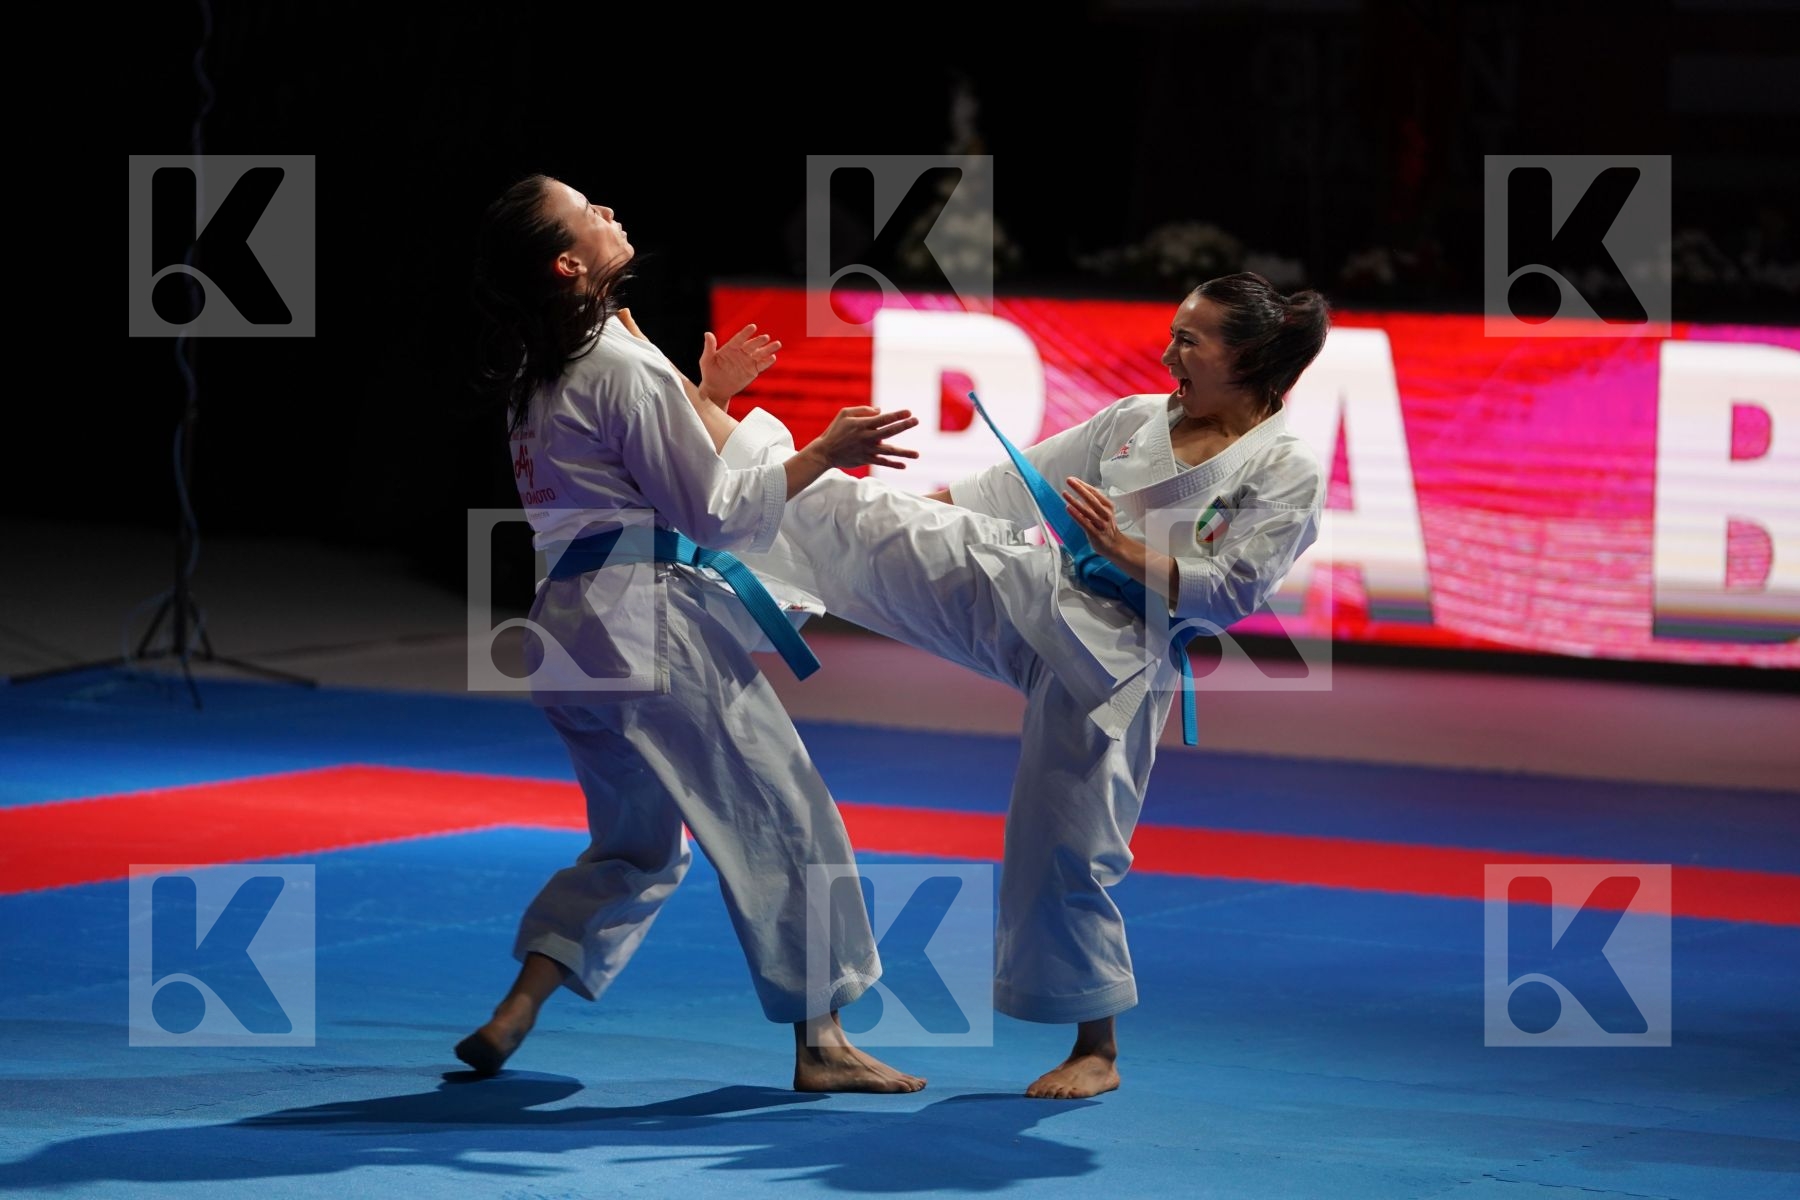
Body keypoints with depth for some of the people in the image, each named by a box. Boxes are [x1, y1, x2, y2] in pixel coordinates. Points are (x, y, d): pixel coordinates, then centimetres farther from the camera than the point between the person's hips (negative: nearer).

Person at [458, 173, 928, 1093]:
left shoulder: (542, 375, 13)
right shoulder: (625, 368, -15)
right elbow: (715, 514, -12)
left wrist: (704, 395, 25)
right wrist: (825, 454, -9)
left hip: (573, 628, 9)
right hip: (653, 619, -9)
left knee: (638, 847, 21)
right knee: (783, 819, 1)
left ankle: (512, 1017, 11)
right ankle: (821, 1045, 5)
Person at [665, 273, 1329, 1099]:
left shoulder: (1287, 473, -8)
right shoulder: (1135, 419, 8)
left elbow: (1228, 593, -14)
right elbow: (1023, 484, 15)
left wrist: (1121, 550, -21)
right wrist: (921, 506, 15)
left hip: (1114, 662, -5)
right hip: (1025, 594, 5)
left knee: (1071, 849, -1)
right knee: (858, 520, 0)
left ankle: (1096, 1051, 16)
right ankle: (689, 416, 6)